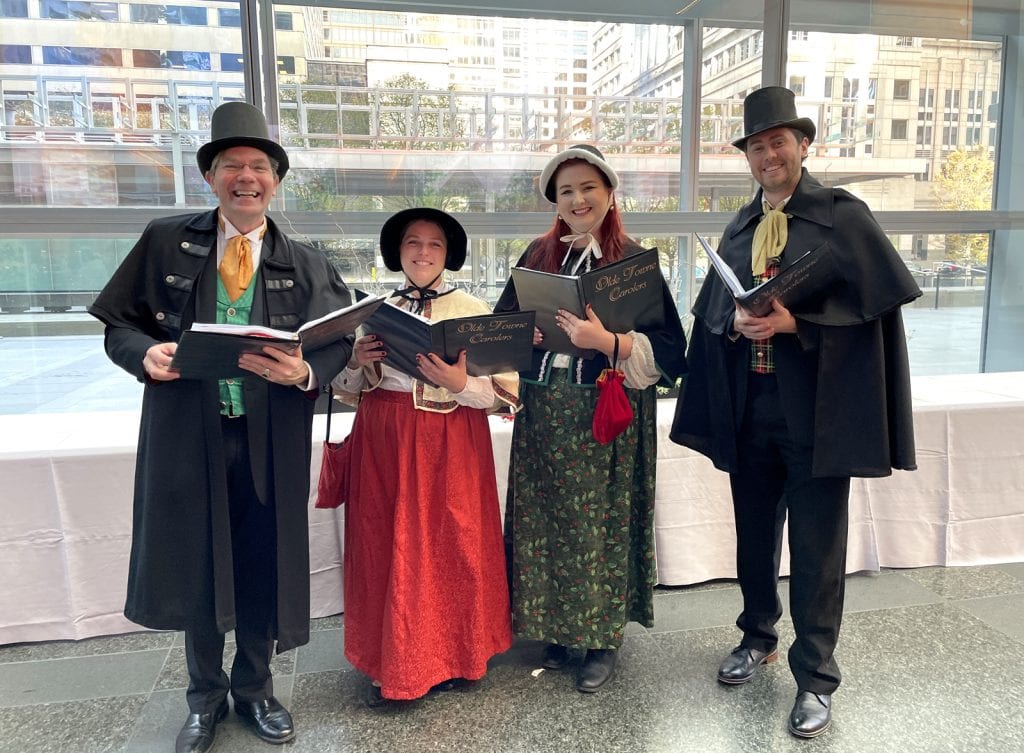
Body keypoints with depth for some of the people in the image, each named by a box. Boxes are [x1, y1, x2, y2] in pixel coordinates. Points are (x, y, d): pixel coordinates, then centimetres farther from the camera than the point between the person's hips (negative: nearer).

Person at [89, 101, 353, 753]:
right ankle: (205, 697, 37)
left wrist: (305, 371, -23)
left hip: (270, 442, 0)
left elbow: (340, 339, -2)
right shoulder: (165, 243, 5)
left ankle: (254, 688, 37)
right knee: (195, 567, 12)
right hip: (188, 435, 0)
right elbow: (118, 325, 6)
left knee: (263, 568, 10)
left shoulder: (305, 264, 5)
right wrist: (147, 353, -15)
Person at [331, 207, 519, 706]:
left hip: (450, 444, -3)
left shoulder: (475, 311, -1)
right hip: (383, 441, 3)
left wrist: (460, 384, -22)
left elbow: (506, 393, -6)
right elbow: (346, 388, 13)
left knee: (450, 546, 1)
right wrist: (357, 362, -8)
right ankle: (391, 663, 26)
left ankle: (448, 657, 22)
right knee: (384, 546, 8)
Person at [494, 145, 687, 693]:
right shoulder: (538, 255, 8)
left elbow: (666, 348, -11)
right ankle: (557, 630, 29)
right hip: (543, 415, 4)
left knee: (601, 522, 3)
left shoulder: (633, 261, -5)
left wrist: (604, 339, -25)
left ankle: (604, 638, 23)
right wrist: (528, 333, -9)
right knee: (545, 521, 9)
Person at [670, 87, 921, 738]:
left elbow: (877, 301, -10)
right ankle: (759, 636, 39)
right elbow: (713, 307, 12)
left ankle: (816, 680, 20)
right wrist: (737, 318, -10)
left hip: (816, 410, -5)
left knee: (817, 547, 3)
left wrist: (793, 322, -19)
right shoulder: (741, 228, 11)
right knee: (755, 532, 17)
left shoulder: (843, 215, -5)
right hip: (750, 408, 5)